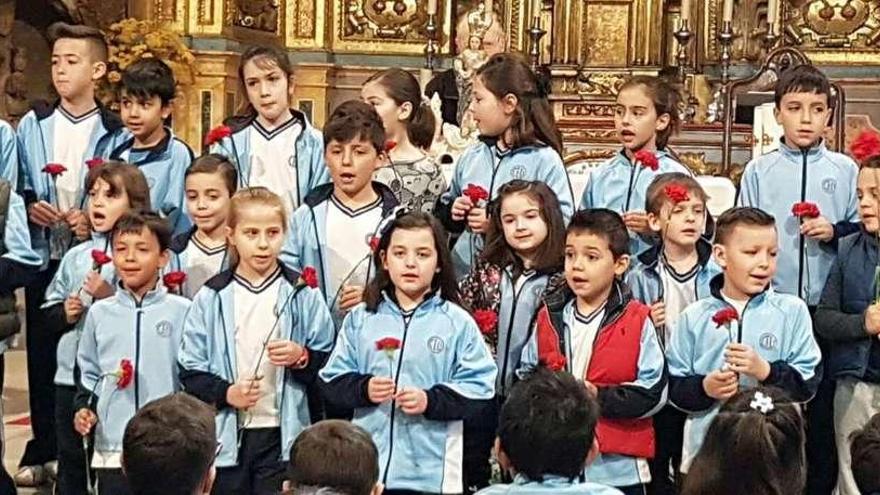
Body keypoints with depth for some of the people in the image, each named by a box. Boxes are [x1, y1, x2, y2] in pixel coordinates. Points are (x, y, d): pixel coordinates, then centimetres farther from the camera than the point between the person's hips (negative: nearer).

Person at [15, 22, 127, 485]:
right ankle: (42, 450, 16)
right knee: (42, 353, 6)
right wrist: (28, 207, -8)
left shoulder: (115, 134, 0)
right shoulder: (31, 125, 6)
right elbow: (12, 187, 11)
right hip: (44, 257, 2)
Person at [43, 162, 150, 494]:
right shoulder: (76, 256, 10)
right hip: (72, 376, 6)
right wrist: (64, 313, -3)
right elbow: (49, 310, 17)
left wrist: (112, 298, -20)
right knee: (71, 463, 14)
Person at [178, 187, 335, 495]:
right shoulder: (212, 298, 2)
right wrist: (226, 393, -14)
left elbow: (329, 365, 5)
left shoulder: (302, 295, 2)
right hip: (226, 437, 1)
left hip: (283, 436, -1)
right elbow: (190, 370, 2)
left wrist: (302, 357, -14)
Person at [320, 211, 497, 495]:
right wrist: (363, 389, -10)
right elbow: (333, 381, 9)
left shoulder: (456, 322, 1)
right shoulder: (360, 319, 7)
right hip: (366, 467, 2)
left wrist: (431, 400, -14)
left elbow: (479, 388, -2)